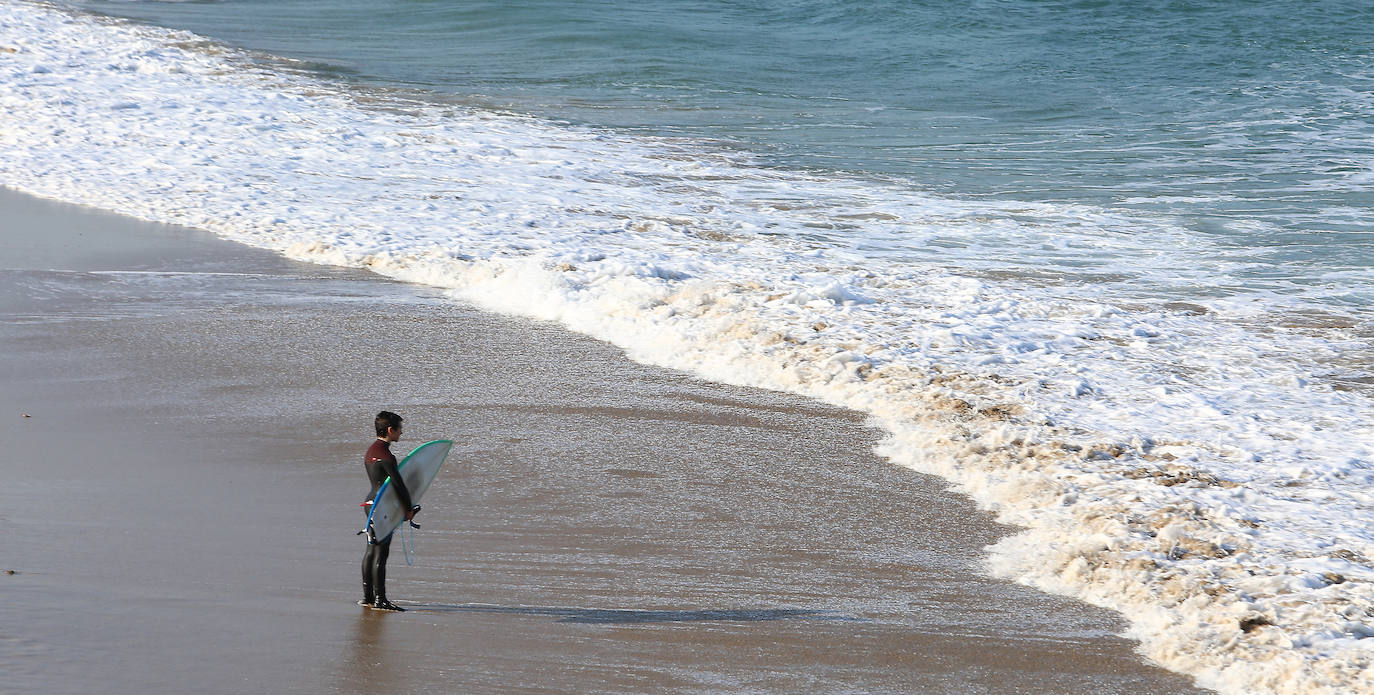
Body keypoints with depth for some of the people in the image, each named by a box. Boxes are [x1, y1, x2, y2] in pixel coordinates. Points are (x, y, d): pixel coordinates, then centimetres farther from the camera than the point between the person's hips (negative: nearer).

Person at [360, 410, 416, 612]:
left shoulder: (370, 450, 13)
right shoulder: (386, 456, -18)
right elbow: (399, 485, -18)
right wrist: (409, 508, -5)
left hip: (370, 502, 10)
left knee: (372, 550, 15)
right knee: (381, 553, -6)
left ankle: (367, 596, 20)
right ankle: (379, 600, -5)